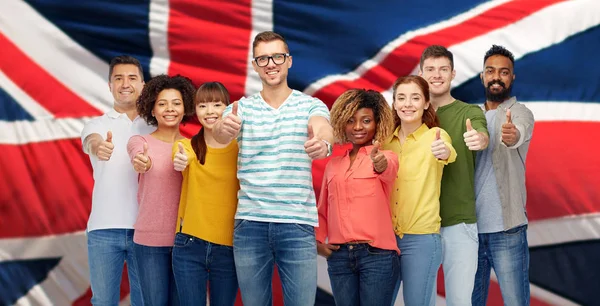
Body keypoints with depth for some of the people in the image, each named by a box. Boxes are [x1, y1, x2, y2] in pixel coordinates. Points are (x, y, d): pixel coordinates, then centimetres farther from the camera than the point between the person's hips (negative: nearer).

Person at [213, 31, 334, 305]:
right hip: (250, 222, 2)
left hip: (298, 222, -1)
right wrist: (223, 128, -41)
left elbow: (323, 128, -20)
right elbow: (221, 134, -16)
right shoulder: (241, 108, 6)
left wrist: (322, 141, -45)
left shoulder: (311, 105, 3)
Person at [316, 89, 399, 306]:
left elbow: (387, 169, -22)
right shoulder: (333, 165, 16)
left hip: (377, 254, -4)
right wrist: (319, 241, 6)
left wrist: (381, 164, -45)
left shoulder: (387, 158, 3)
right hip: (338, 256, 4)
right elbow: (322, 210, 23)